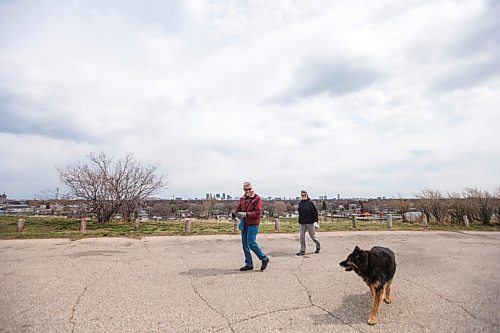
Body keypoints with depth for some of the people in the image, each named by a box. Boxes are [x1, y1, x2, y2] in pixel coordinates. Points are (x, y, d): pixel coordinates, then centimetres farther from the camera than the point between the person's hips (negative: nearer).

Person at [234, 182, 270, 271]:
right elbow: (238, 210, 18)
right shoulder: (242, 199, 13)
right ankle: (249, 264, 21)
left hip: (253, 225, -7)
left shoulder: (257, 198, -7)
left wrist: (246, 214, -22)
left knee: (251, 243, -10)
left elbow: (258, 213, -15)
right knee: (245, 245, 9)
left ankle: (264, 259, 10)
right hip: (244, 225, 7)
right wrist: (238, 214, -6)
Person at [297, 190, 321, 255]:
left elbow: (315, 212, -9)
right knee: (302, 236, 1)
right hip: (302, 223, 5)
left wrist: (315, 221, -14)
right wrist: (299, 221, 14)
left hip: (310, 223, -5)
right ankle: (302, 250, 10)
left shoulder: (310, 202, -9)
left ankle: (318, 246, 35)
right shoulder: (300, 203, 7)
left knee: (313, 236, 9)